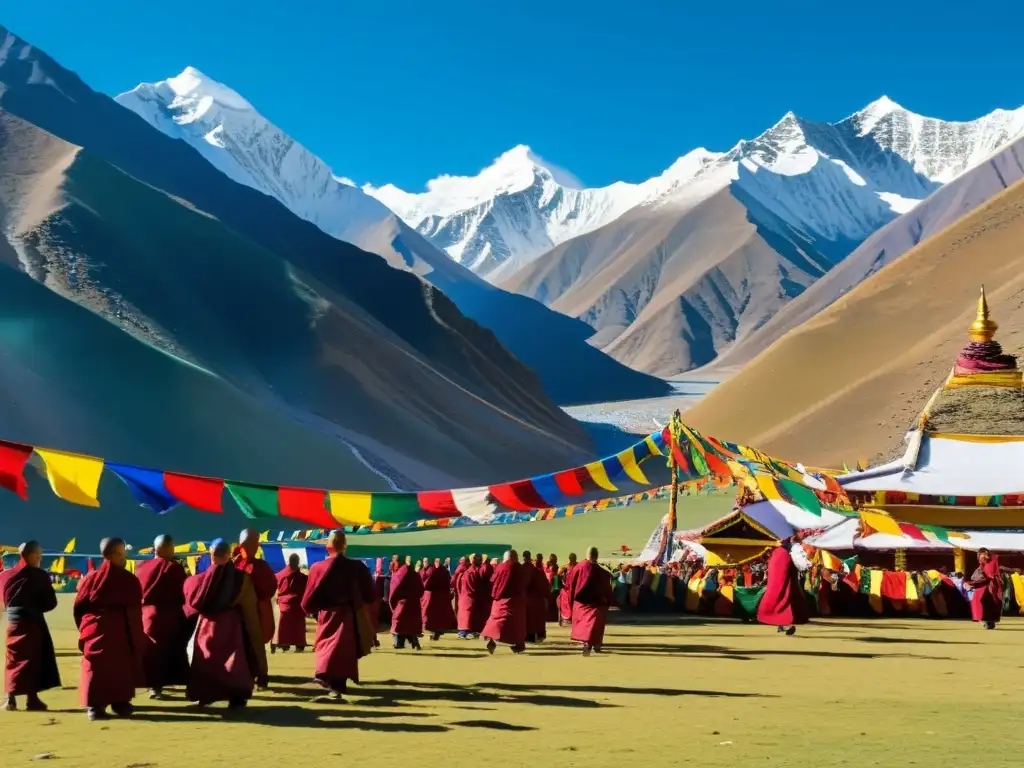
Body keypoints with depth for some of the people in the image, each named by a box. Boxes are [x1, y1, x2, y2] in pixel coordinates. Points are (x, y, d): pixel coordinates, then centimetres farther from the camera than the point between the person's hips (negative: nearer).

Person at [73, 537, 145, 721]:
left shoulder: (91, 578, 2)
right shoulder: (129, 580, -6)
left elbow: (79, 607, 4)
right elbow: (135, 610, -4)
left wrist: (84, 629, 15)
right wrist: (137, 640, 2)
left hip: (95, 630, 2)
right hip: (120, 631, -2)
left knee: (96, 667, 4)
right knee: (121, 668, 10)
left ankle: (95, 706, -1)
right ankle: (120, 703, 12)